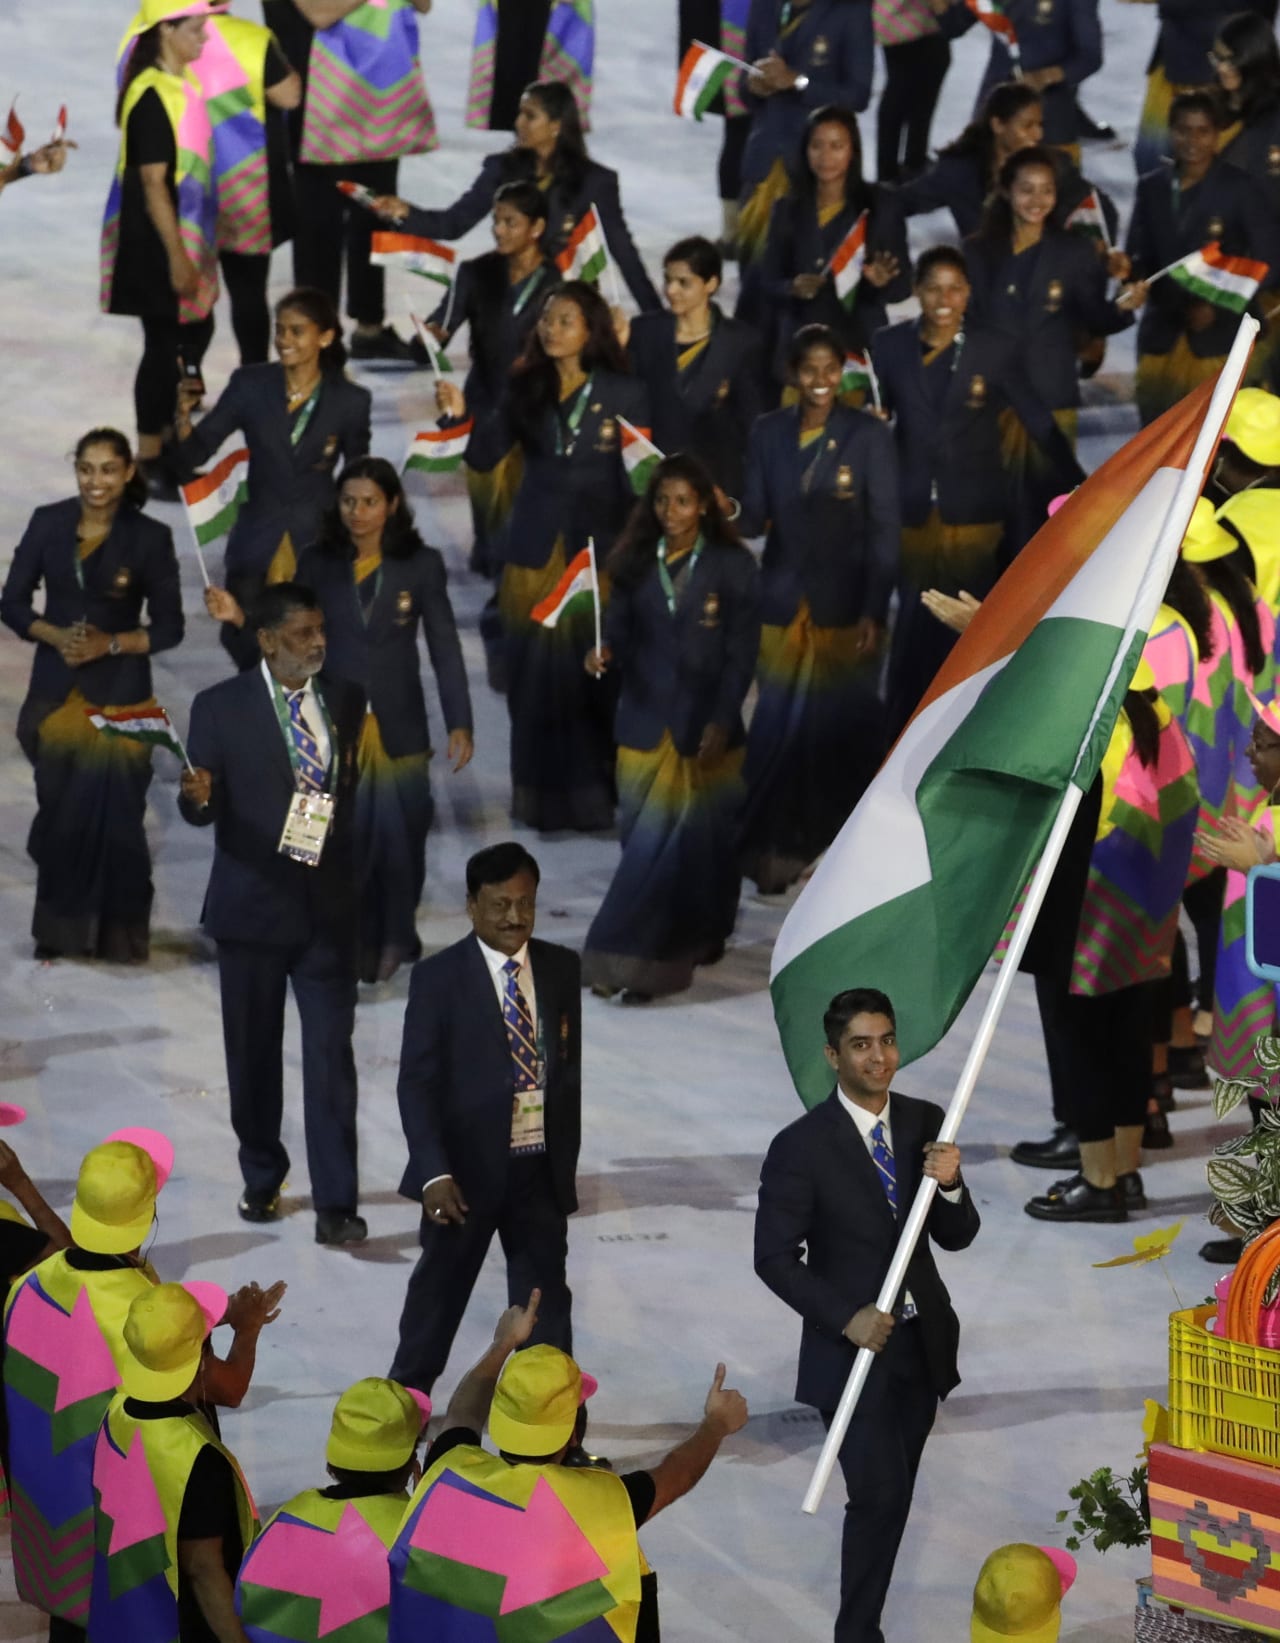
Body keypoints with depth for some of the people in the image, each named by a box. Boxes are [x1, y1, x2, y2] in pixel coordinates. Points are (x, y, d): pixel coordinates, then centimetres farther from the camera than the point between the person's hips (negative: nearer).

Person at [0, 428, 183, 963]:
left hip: (119, 696, -2)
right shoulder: (48, 523, 1)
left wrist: (110, 643, -16)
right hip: (55, 691, 2)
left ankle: (119, 935, 9)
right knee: (60, 814, 6)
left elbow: (169, 627, -1)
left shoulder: (150, 538, -4)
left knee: (115, 816, -4)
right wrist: (55, 635, -13)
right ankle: (59, 932, 18)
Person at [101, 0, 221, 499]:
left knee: (197, 331, 19)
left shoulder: (183, 82, 5)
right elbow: (153, 183, -22)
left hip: (188, 233, 9)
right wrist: (175, 256, -21)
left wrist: (194, 248, 19)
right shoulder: (151, 98, -22)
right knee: (164, 345, -1)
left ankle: (172, 427, 34)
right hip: (157, 241, -9)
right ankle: (149, 462, 9)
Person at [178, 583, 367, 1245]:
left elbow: (357, 786, 10)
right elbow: (201, 810, -6)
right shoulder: (220, 707, -3)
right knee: (253, 1053, 9)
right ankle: (261, 1180, 27)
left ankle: (335, 1206, -10)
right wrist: (198, 796, -27)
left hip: (329, 906, 1)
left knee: (331, 1053, -7)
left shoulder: (346, 700, 5)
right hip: (252, 905, -1)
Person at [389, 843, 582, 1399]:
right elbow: (416, 1080, -8)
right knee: (439, 1291, 10)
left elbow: (578, 1062, 8)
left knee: (546, 1301, 9)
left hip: (545, 1169, 2)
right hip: (468, 1169, -2)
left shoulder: (564, 970, 3)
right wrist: (434, 1172, -17)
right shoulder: (438, 977, -6)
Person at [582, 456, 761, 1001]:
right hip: (646, 722, 3)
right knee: (646, 840, 4)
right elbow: (621, 630, 5)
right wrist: (604, 653, -18)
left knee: (696, 841, 1)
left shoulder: (733, 567, -4)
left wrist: (721, 722, -12)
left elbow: (741, 653, -5)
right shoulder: (637, 564, 5)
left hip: (704, 725, -3)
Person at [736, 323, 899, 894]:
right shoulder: (768, 433, 7)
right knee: (780, 730, -2)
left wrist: (874, 611, -11)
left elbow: (885, 529, -4)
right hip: (783, 604, 2)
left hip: (845, 605, -2)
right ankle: (778, 846, 4)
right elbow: (754, 518, 6)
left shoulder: (869, 435, -2)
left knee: (843, 728, 3)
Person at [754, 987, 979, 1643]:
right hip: (854, 1346, -5)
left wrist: (950, 1185, -22)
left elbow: (957, 1237, -1)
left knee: (895, 1495, 16)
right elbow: (775, 1257, -12)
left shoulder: (925, 1122, -1)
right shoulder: (801, 1146, -14)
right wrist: (846, 1318, -23)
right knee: (879, 1495, -12)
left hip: (921, 1342, 5)